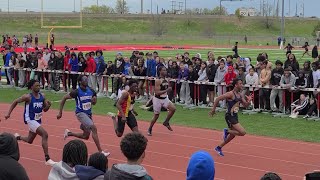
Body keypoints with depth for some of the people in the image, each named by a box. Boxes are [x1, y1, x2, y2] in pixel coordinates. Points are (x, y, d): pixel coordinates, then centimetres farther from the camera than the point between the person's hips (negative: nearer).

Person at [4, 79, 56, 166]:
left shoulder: (42, 96, -1)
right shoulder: (28, 97, -16)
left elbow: (45, 110, 6)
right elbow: (15, 102, -4)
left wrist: (48, 105, -16)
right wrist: (9, 113, -8)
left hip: (38, 120, 7)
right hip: (30, 120, -7)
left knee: (29, 140, 24)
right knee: (45, 134, -25)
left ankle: (17, 137, 57)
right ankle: (47, 159, -23)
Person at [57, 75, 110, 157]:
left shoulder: (91, 91, -2)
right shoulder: (76, 92, -17)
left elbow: (94, 103, 13)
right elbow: (64, 98, -8)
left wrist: (94, 100, -14)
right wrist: (60, 113, -8)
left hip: (88, 113, 7)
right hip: (81, 113, -7)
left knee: (86, 136, 13)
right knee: (94, 128, -25)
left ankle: (69, 133, 38)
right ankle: (100, 151, -23)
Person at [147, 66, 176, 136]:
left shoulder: (166, 80, 3)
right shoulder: (158, 81, -20)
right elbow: (157, 92, -26)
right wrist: (167, 90, -29)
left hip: (165, 98, 6)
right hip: (158, 99, -6)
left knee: (173, 108, -16)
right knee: (156, 116, 4)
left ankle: (166, 122, 5)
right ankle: (149, 130, 25)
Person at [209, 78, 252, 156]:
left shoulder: (240, 95, 9)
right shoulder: (230, 94, -17)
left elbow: (245, 105, 16)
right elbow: (218, 99, -17)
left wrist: (249, 101, -6)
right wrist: (213, 110, -15)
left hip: (235, 116, 9)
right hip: (230, 117, -9)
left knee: (233, 135, 17)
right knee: (242, 132, -18)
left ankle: (219, 148, 31)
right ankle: (227, 131, 3)